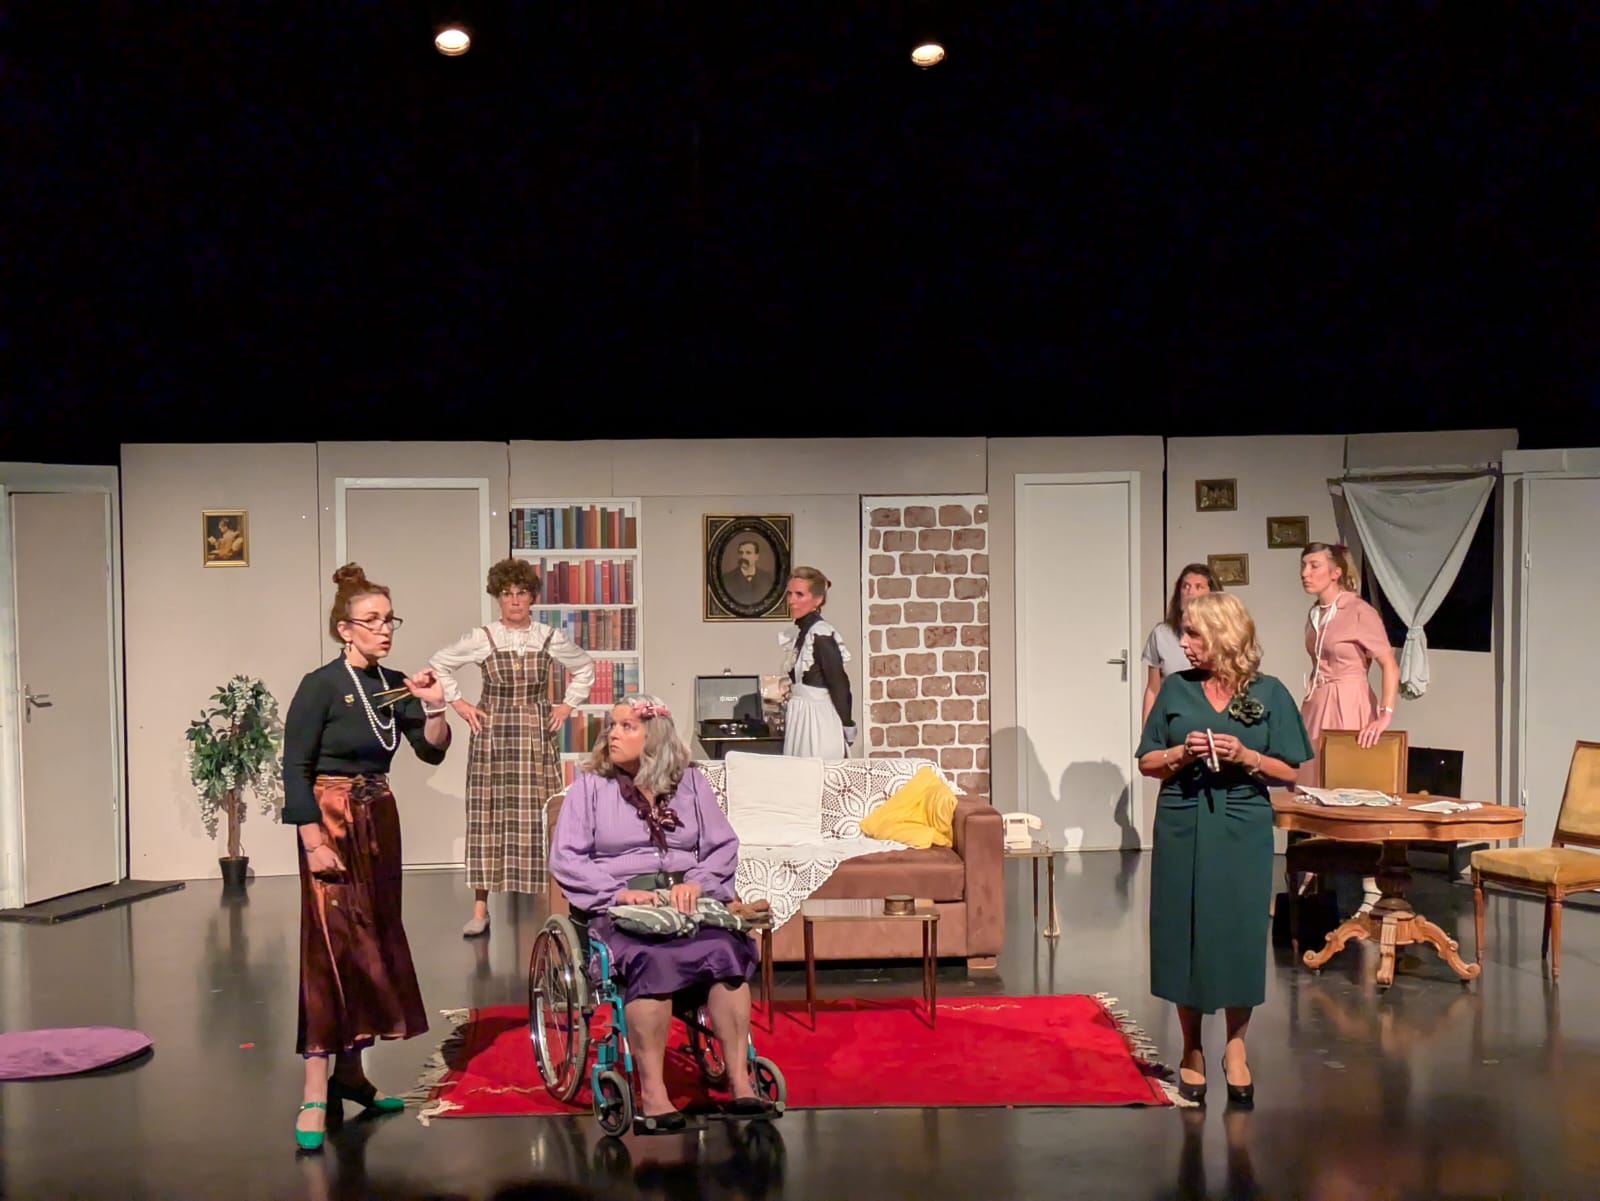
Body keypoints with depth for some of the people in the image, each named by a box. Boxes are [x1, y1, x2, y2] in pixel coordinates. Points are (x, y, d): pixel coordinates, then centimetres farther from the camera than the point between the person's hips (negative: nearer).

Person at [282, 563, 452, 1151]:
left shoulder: (393, 685, 6)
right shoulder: (321, 685, -12)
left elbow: (432, 751, 7)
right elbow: (295, 768, -14)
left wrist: (434, 707, -10)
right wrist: (314, 842, -19)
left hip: (380, 820, 7)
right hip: (332, 821, -7)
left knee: (375, 942, 10)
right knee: (334, 945, -12)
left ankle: (351, 1072, 21)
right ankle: (315, 1094, -12)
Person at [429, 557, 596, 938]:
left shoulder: (550, 638, 3)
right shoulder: (481, 639, -1)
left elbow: (585, 668, 19)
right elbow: (438, 665, 10)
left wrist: (568, 704, 10)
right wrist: (458, 703, 3)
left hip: (538, 737, 1)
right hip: (493, 737, -1)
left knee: (536, 818, -1)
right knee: (488, 817, -2)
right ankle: (480, 908, 0)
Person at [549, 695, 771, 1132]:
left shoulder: (691, 782, 17)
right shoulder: (590, 785, 11)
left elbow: (724, 846, 11)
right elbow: (564, 858, 2)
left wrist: (697, 883, -9)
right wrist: (617, 892, -13)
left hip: (687, 899, 2)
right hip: (620, 906, -2)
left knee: (724, 950, -31)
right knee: (651, 959, -36)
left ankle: (739, 1079, -30)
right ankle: (652, 1093, -35)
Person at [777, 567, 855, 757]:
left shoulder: (821, 636, -14)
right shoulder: (799, 634, 11)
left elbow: (840, 687, -13)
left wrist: (848, 732, -10)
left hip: (820, 724, -8)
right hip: (800, 722, 8)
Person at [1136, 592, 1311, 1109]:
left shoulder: (1268, 694, 0)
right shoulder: (1176, 689, 5)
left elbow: (1288, 772, 2)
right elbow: (1147, 764, 8)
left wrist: (1246, 756, -14)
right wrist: (1182, 753, -11)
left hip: (1242, 833, -1)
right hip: (1182, 831, 1)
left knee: (1240, 935, 2)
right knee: (1185, 935, 5)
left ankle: (1235, 1048, 18)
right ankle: (1191, 1051, 19)